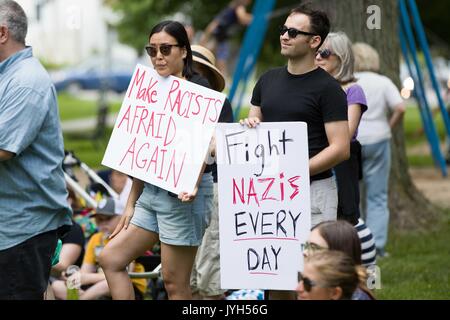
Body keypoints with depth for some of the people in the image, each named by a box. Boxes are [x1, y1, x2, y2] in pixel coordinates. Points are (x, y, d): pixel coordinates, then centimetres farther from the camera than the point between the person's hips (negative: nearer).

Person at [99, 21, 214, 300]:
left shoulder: (198, 90, -8)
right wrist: (131, 205, 16)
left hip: (181, 193, -9)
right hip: (152, 191, 9)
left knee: (175, 282, -6)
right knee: (111, 259, 4)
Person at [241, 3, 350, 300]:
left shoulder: (327, 88, -8)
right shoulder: (269, 80, 12)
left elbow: (340, 149, -12)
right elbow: (254, 126, 21)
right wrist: (248, 125, -4)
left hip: (312, 190, -6)